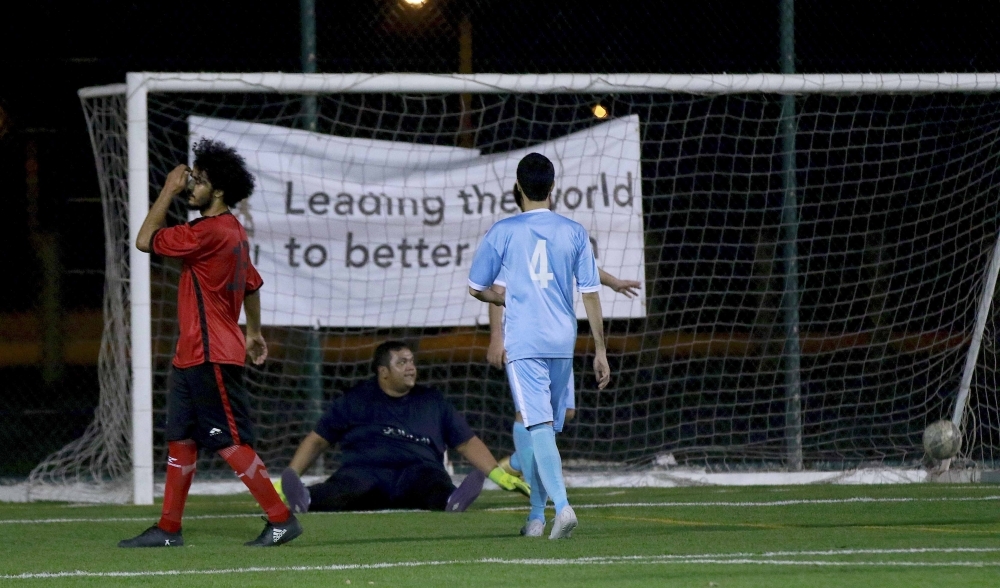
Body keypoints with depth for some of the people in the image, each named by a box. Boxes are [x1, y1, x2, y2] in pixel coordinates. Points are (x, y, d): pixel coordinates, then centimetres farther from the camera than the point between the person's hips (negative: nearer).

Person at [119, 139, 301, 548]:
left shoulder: (208, 233, -19)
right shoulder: (233, 231, 13)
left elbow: (146, 240, -16)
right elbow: (251, 283, 25)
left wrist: (168, 192, -9)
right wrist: (254, 332, 36)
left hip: (211, 358, -11)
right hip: (191, 356, 11)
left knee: (230, 443, -9)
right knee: (181, 438, 12)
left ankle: (281, 518, -8)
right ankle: (168, 529, 17)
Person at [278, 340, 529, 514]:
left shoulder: (433, 402, 26)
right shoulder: (355, 400, 21)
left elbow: (467, 443, 25)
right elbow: (317, 440, 21)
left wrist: (498, 474, 11)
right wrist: (289, 477, 7)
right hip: (364, 471, -1)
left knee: (432, 480, -37)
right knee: (345, 488, -37)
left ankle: (451, 503, -70)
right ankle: (307, 501, -68)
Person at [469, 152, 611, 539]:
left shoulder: (503, 232, -1)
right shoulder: (574, 232, 4)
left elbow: (476, 288, 6)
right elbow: (590, 294, 4)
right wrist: (600, 351, 8)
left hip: (523, 341, -3)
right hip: (563, 340, 3)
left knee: (538, 424, -10)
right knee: (545, 428, 14)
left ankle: (562, 504, -29)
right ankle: (537, 515, 20)